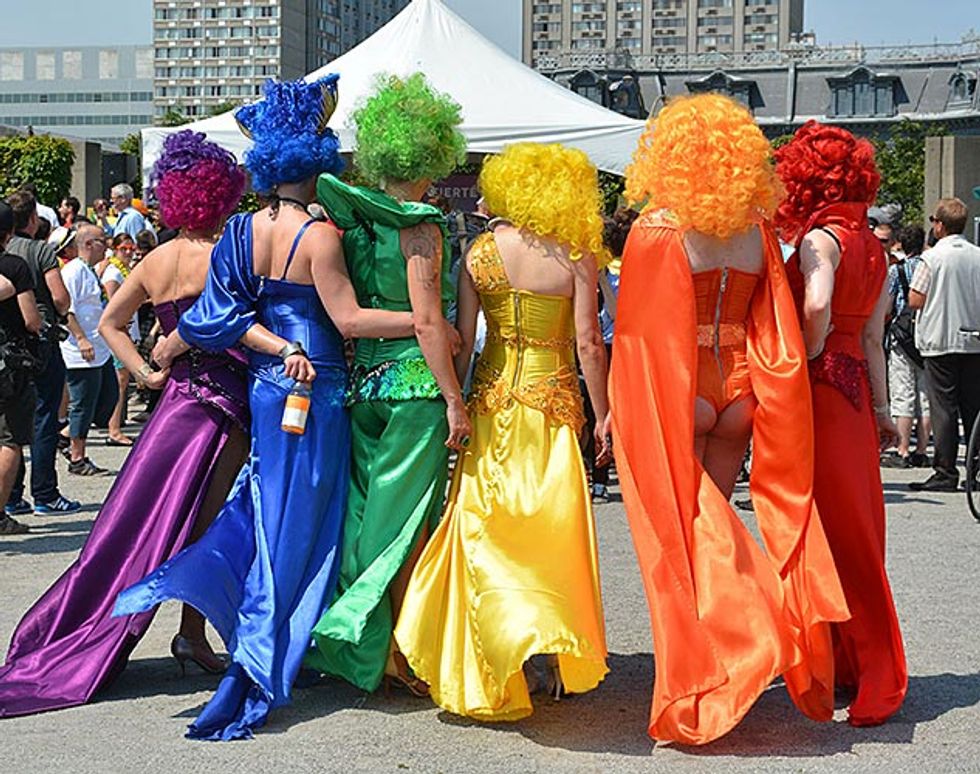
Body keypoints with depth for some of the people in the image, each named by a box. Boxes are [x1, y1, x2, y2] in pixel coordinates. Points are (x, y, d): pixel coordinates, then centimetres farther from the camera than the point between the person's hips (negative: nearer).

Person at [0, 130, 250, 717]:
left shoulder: (156, 261, 9)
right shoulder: (222, 255, -11)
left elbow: (110, 322, 14)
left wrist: (146, 373, 10)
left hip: (177, 398, 6)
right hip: (222, 404, -6)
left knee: (143, 521, 11)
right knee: (205, 527, -1)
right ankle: (193, 636, 2)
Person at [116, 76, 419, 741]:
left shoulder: (243, 230, 3)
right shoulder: (319, 236, -15)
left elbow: (228, 313, 0)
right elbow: (350, 319, -19)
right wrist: (428, 323, -15)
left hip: (268, 388, 6)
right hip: (316, 392, -6)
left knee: (269, 506, 22)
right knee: (297, 522, 1)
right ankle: (262, 671, 2)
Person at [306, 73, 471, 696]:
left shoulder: (355, 219, 6)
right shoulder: (420, 228, -12)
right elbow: (427, 321, -18)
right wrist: (455, 400, -15)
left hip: (363, 381, 6)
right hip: (415, 386, -6)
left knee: (371, 510, 14)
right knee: (409, 520, 2)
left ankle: (363, 646, 20)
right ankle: (398, 652, 7)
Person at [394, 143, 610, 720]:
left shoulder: (479, 254, 1)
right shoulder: (575, 257, -6)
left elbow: (462, 342, 0)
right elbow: (588, 344, -8)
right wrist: (603, 415, -1)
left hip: (492, 399, 2)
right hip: (553, 400, -2)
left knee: (486, 528, 7)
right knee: (553, 525, 6)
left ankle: (489, 675, 6)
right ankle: (558, 656, 4)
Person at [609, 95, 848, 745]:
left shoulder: (658, 229, -10)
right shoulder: (757, 228, 3)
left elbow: (642, 332, -10)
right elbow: (778, 329, 5)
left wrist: (619, 409, -3)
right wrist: (753, 390, 12)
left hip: (673, 393, -4)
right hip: (738, 390, 4)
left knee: (679, 524, 3)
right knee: (711, 517, 15)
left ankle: (695, 683, 1)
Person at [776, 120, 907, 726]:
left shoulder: (819, 238, -12)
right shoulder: (873, 246, 11)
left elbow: (818, 305, -31)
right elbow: (873, 335, 12)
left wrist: (808, 358, -14)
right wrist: (882, 407, 13)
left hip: (821, 387, -8)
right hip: (855, 390, 8)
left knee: (826, 524, 0)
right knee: (853, 523, 13)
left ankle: (872, 676, 7)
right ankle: (852, 662, 22)